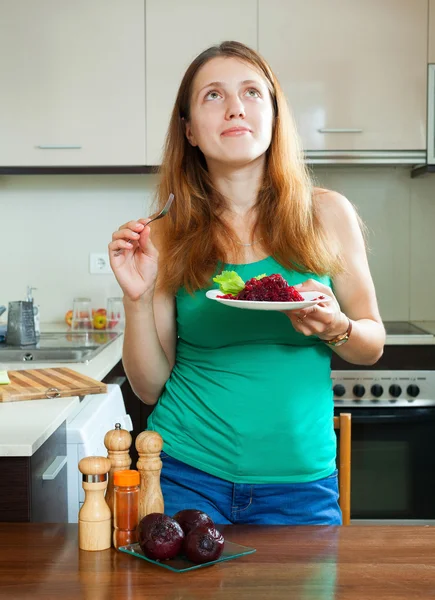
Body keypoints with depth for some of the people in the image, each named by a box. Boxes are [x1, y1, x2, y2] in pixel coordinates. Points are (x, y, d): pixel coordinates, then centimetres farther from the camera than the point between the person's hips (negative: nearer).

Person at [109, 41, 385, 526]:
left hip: (299, 481, 1)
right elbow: (150, 386, -1)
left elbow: (372, 345, 6)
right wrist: (138, 299, -16)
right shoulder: (168, 235, -3)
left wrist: (334, 327, -16)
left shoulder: (327, 214, -3)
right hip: (186, 476, 0)